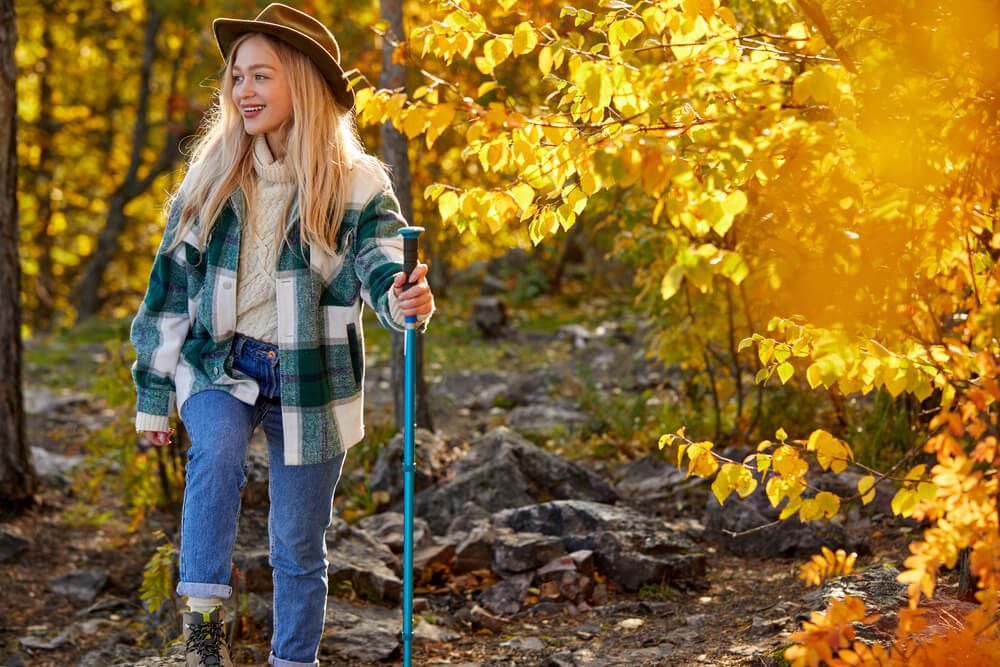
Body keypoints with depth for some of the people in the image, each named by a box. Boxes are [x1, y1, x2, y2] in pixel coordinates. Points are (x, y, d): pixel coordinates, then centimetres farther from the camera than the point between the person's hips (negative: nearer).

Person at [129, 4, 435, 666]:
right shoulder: (212, 176, 1)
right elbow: (173, 283, 6)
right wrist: (154, 392, 7)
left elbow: (381, 255, -23)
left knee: (300, 543, 7)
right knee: (217, 450, -32)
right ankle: (203, 609, -22)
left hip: (309, 378, -1)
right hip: (219, 363, 1)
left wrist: (402, 296, -48)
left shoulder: (354, 183, -7)